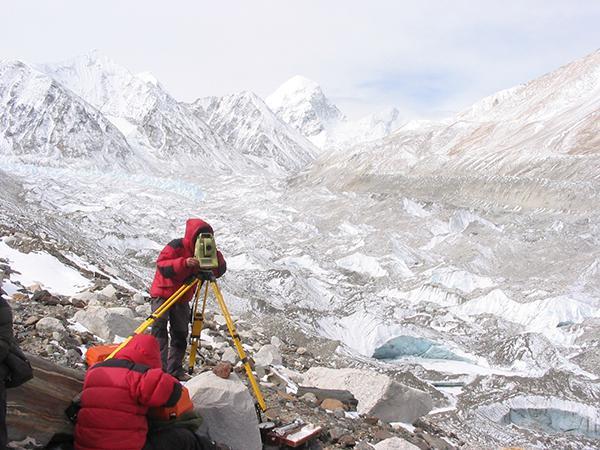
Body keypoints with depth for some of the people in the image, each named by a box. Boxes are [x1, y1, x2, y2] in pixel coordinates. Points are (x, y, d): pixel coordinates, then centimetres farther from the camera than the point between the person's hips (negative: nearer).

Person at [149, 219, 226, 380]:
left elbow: (220, 271, -8)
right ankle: (160, 367, -20)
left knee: (181, 334, 7)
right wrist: (184, 263, -42)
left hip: (182, 298, 6)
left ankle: (175, 370, 15)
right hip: (163, 293, -6)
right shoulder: (176, 246, -19)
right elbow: (162, 266, -30)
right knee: (159, 327, -18)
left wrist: (215, 255, -27)